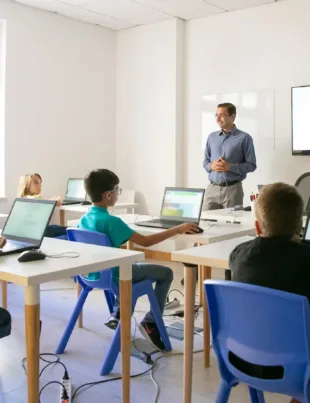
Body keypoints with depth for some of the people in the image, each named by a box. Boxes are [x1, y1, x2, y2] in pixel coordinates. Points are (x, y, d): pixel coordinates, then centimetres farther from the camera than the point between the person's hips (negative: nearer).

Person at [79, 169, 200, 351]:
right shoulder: (111, 221, -25)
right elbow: (146, 241, -26)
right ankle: (150, 322, 3)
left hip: (94, 274, 8)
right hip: (111, 276, -8)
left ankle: (117, 314, 29)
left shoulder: (85, 218, -1)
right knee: (166, 273, 3)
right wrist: (178, 229, -21)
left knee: (133, 265, 36)